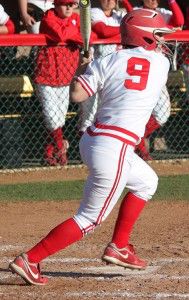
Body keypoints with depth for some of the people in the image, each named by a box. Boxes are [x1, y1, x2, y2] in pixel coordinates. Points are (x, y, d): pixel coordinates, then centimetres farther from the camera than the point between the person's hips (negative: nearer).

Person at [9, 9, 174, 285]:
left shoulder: (108, 62, 2)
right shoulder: (161, 62, -1)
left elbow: (77, 94, -7)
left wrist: (82, 67, 10)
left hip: (92, 139, 7)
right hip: (114, 150, -7)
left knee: (146, 182, 29)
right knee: (89, 219, 1)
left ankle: (118, 247, 28)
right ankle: (29, 260, -7)